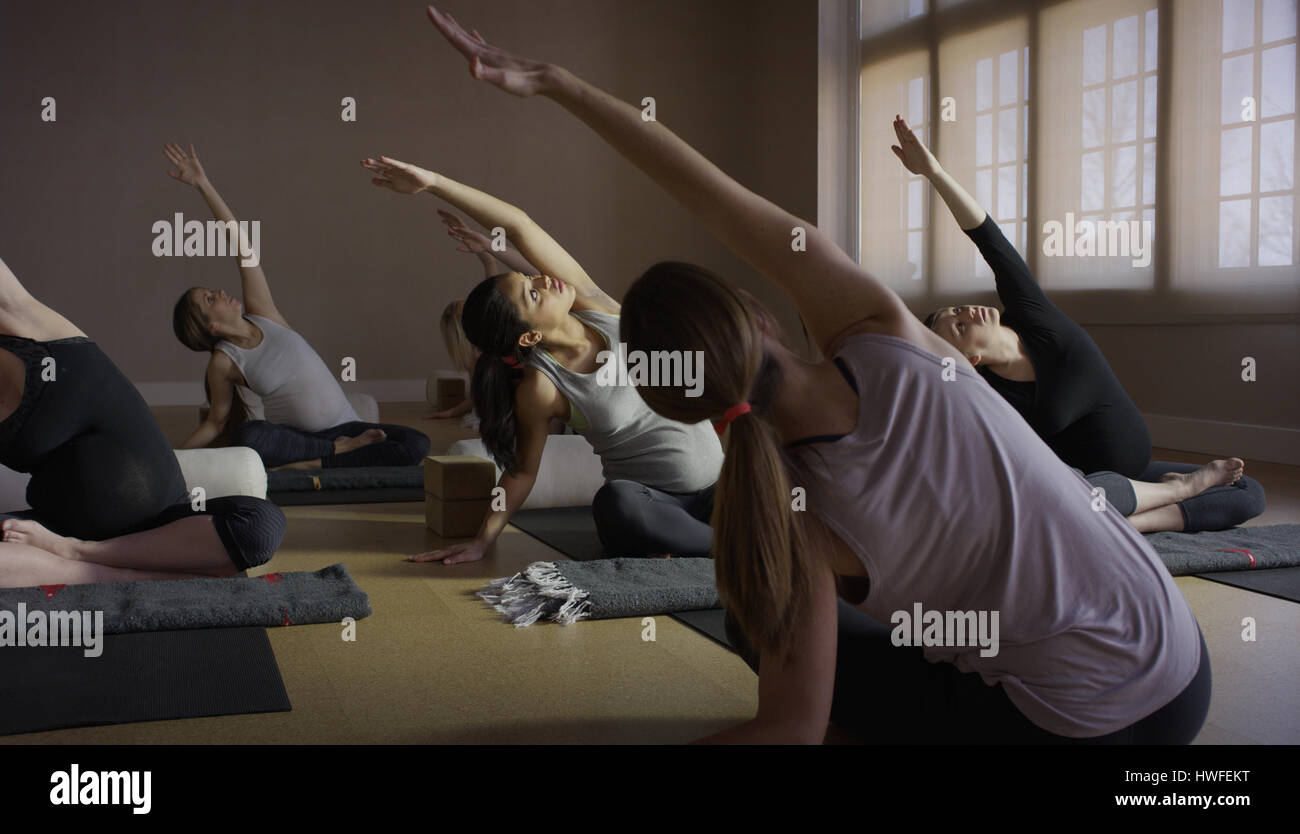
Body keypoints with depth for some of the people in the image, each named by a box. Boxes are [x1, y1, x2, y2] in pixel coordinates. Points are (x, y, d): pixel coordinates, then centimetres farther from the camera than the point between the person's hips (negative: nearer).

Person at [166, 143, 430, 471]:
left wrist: (203, 184, -6)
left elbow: (241, 244, -2)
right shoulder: (223, 362, -4)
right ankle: (342, 449, -20)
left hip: (345, 426, 3)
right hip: (294, 437, -3)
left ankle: (311, 462, -19)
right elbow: (215, 422, 9)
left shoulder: (262, 314, 2)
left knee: (417, 446, -23)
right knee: (247, 436, -39)